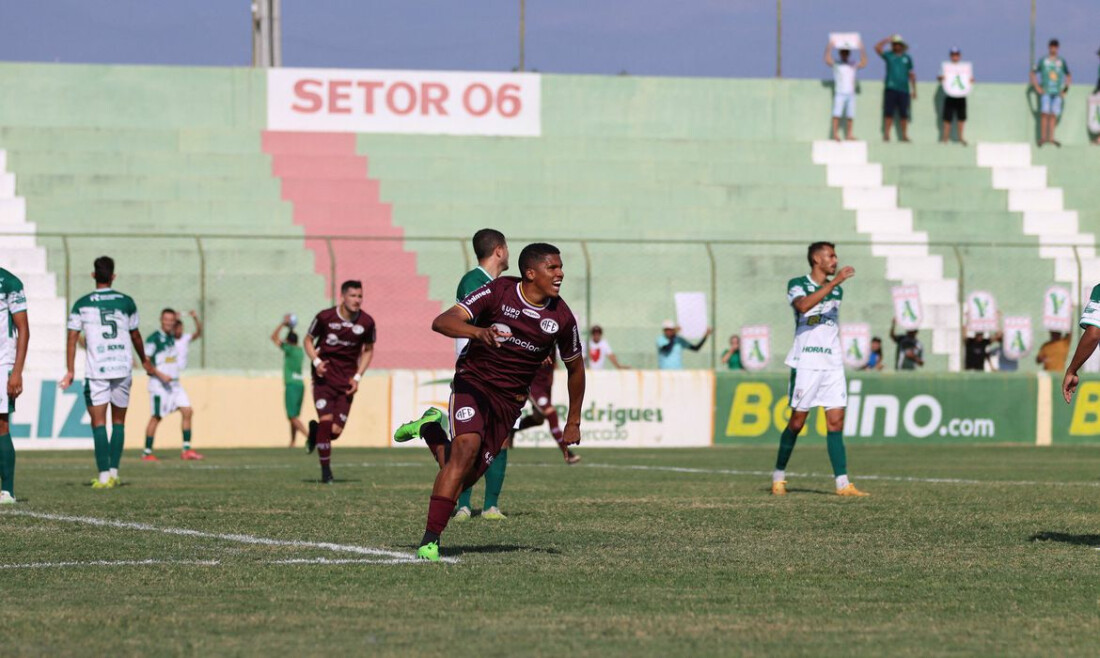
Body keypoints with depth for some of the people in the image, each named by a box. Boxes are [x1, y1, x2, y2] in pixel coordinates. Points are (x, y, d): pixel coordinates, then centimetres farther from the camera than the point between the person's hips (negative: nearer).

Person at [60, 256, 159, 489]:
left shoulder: (82, 304, 2)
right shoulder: (126, 302, 7)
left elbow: (72, 338, -1)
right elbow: (135, 336, 17)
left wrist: (70, 371, 3)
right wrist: (145, 362, 32)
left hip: (96, 371, -2)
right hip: (122, 368, 2)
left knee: (99, 423, -1)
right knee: (119, 422, 13)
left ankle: (104, 476, -10)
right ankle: (114, 471, 7)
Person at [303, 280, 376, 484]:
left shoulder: (366, 323, -3)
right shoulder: (325, 317, -9)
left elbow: (368, 350, 12)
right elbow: (309, 340, 5)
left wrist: (357, 377, 1)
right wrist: (316, 361, -13)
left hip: (346, 380, 2)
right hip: (324, 375, -2)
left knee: (336, 431, -5)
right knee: (326, 419, -15)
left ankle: (315, 431, 32)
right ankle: (325, 470, 0)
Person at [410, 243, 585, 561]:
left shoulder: (562, 318, -5)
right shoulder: (498, 292, -13)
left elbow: (575, 367, 13)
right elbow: (442, 322, -21)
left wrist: (573, 423, 16)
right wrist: (478, 332, -41)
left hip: (509, 400, 3)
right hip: (473, 381, -3)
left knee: (464, 479, -6)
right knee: (467, 447, -29)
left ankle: (433, 434, 25)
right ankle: (430, 541, -23)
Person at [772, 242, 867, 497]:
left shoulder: (837, 290, 16)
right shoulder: (797, 285, -3)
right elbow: (803, 306, -26)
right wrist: (834, 282, -27)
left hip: (833, 364, 5)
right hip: (806, 364, -5)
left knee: (836, 422, -3)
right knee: (797, 422, -1)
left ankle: (842, 483, -8)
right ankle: (779, 477, 15)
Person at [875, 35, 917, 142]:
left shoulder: (907, 58, 12)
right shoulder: (888, 55, 8)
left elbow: (911, 74, 15)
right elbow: (877, 48, -6)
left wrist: (914, 90, 12)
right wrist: (888, 40, -4)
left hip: (903, 89, 1)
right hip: (891, 89, -1)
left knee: (904, 114, 2)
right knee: (888, 113, -4)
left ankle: (904, 135, 8)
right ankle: (886, 135, -2)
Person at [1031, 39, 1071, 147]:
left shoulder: (1062, 62, 10)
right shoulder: (1043, 61, 4)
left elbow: (1069, 76, 19)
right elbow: (1033, 73, 8)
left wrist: (1065, 89, 9)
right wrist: (1037, 87, -1)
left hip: (1057, 93, 3)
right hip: (1045, 92, -3)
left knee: (1053, 115, 0)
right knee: (1045, 113, -14)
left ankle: (1051, 138, 0)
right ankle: (1043, 137, -16)